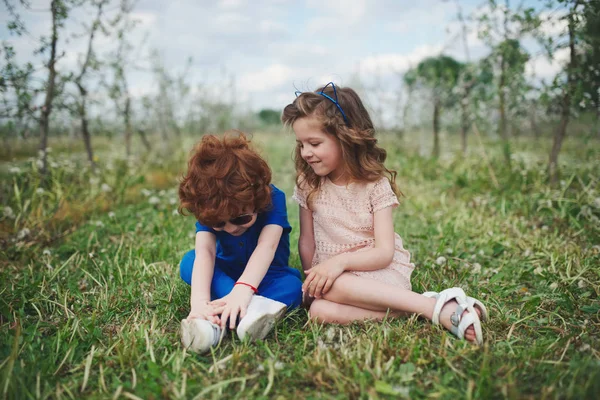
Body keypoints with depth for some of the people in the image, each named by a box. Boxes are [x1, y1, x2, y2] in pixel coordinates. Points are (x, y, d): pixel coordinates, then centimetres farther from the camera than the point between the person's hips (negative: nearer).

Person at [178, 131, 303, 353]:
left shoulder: (273, 198, -27)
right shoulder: (208, 209, -21)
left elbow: (266, 246, -41)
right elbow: (205, 253, -36)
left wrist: (243, 289, -58)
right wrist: (199, 300, -54)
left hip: (263, 277, -2)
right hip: (225, 274, 2)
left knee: (292, 286, -33)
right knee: (189, 262, -27)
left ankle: (218, 321, -46)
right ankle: (254, 307, -44)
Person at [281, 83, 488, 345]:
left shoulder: (375, 185, -7)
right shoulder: (308, 185, 3)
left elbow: (384, 252, -13)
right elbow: (307, 241, 6)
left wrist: (342, 260, -28)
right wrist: (313, 279, -7)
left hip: (381, 272, -4)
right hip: (332, 277, 4)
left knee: (331, 288, -35)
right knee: (320, 310, -31)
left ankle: (436, 306, -30)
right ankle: (435, 307, -26)